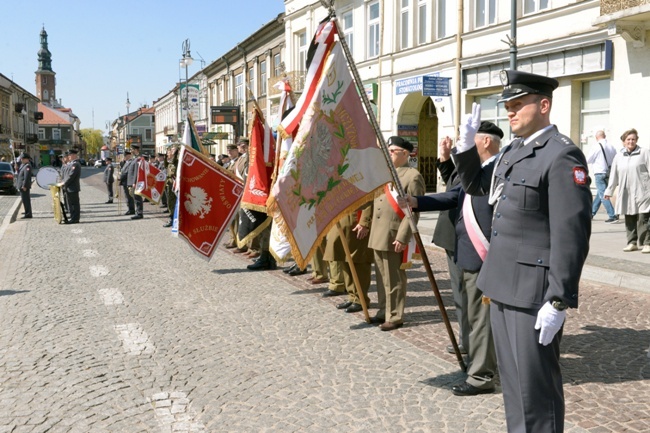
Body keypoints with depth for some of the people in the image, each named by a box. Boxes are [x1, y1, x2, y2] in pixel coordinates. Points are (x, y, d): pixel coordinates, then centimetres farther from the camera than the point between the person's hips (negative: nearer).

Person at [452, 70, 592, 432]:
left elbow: (571, 235, -20)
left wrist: (559, 301, -21)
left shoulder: (562, 155, -15)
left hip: (534, 292, -9)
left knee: (536, 387, 3)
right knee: (512, 380, 20)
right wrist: (466, 144, 11)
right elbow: (475, 186, 27)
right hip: (503, 286, 9)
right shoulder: (512, 151, 12)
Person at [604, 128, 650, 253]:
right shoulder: (619, 156, 13)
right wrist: (609, 191, 16)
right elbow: (614, 175, 16)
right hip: (626, 194, 4)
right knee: (629, 220, 7)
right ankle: (632, 243, 17)